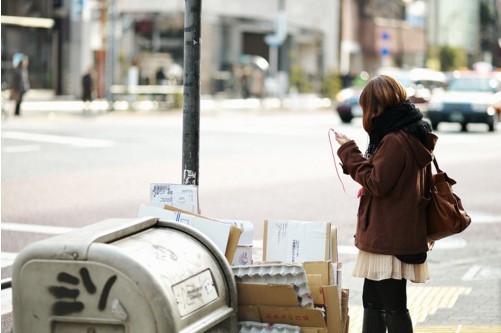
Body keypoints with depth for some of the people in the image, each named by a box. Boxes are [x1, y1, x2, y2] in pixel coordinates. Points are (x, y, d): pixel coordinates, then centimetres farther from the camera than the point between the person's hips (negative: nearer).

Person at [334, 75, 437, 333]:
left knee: (394, 308, -3)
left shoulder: (394, 141, -20)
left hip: (389, 241, -10)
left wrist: (348, 152, -10)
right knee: (372, 302, 17)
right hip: (401, 236, 10)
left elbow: (376, 183, -17)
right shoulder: (412, 135, 11)